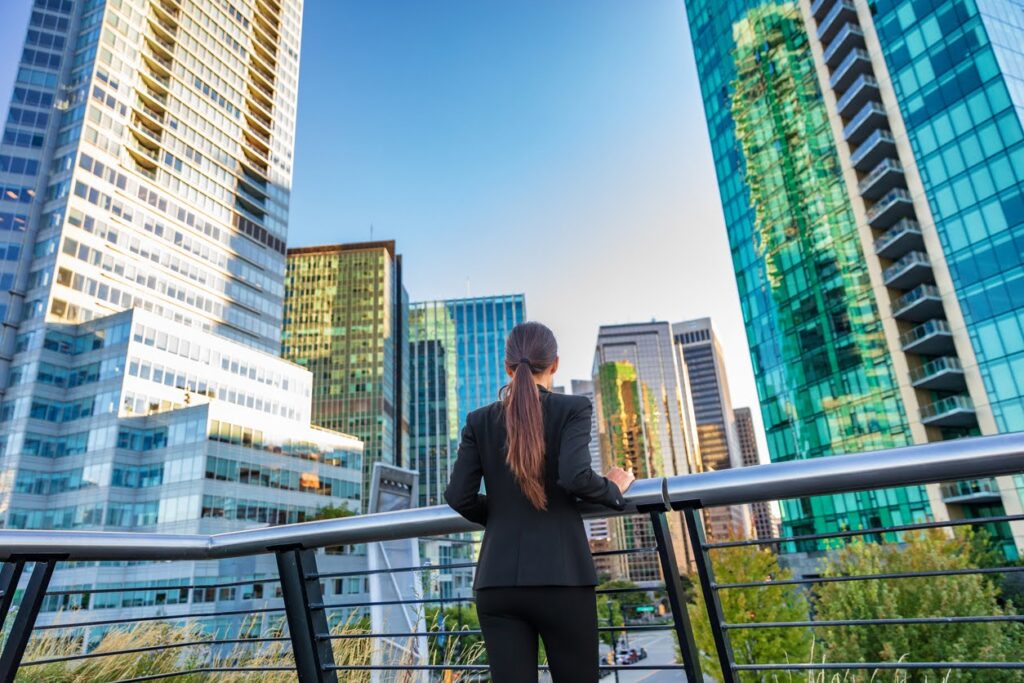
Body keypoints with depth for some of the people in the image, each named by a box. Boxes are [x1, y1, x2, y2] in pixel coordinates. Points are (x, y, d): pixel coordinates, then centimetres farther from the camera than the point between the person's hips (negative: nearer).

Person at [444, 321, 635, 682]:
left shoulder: (480, 420, 6)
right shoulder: (573, 408, -3)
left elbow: (458, 496, 1)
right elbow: (576, 477, -18)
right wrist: (614, 489, 2)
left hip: (497, 580, 3)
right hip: (561, 575, -2)